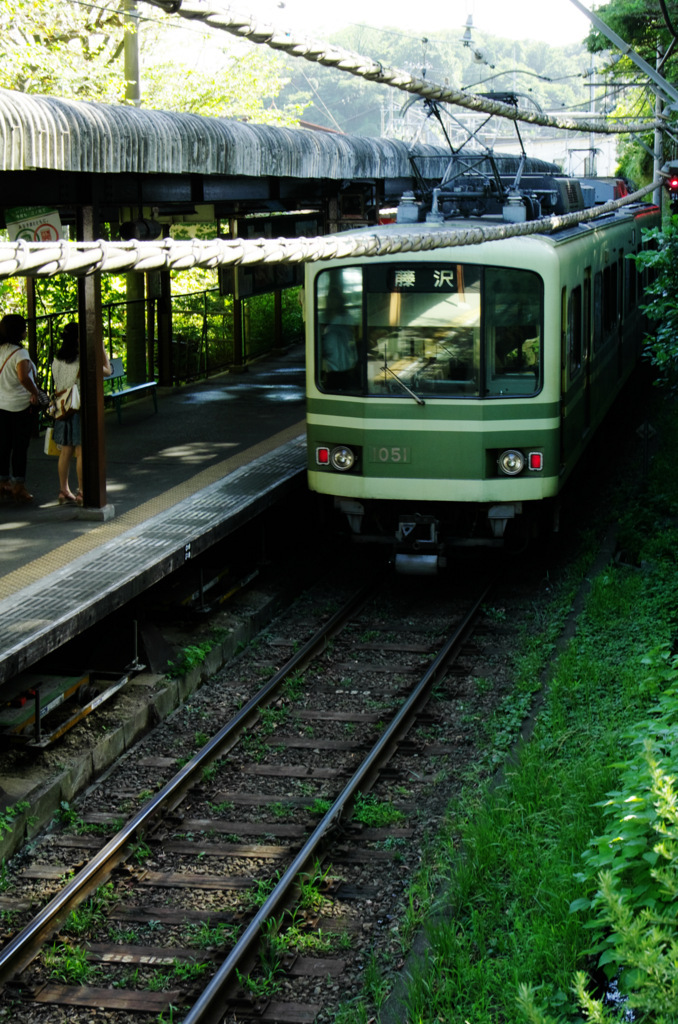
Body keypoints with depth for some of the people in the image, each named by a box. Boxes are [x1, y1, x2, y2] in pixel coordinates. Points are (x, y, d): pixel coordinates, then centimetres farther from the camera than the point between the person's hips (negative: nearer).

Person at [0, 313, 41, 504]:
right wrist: (35, 393, -20)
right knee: (20, 447, 3)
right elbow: (23, 377, -35)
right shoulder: (19, 353, -19)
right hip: (20, 405, -6)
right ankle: (18, 486, 8)